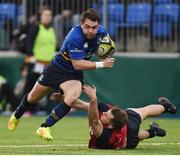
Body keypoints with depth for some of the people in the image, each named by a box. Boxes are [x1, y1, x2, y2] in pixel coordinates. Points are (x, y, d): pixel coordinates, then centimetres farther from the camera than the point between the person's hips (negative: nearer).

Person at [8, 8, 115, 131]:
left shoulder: (101, 31, -16)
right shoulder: (75, 37, -35)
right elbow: (77, 65, -35)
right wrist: (101, 64, -34)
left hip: (74, 75, 3)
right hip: (58, 68, -3)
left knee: (72, 98, -29)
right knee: (33, 97, 17)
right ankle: (16, 116, 51)